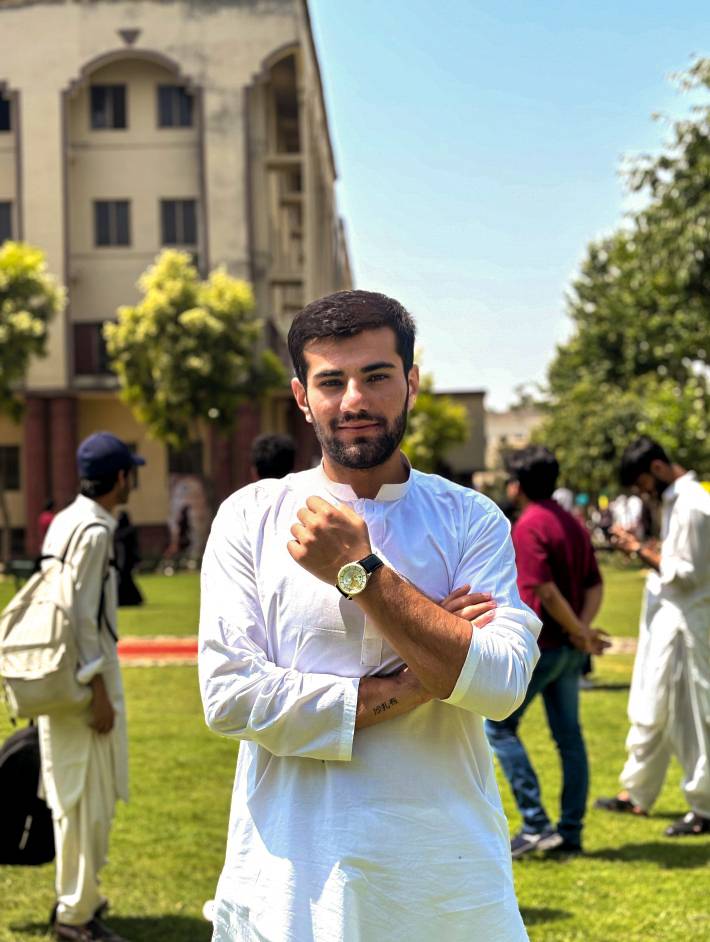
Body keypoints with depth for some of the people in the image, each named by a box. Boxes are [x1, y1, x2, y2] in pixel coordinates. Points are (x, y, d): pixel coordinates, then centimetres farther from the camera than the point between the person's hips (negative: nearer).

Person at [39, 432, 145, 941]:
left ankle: (78, 895, 28)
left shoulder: (65, 522, 11)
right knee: (88, 797, -3)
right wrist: (99, 691, -18)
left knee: (78, 796, 18)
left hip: (63, 679, 10)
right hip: (85, 681, -10)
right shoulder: (94, 530, -17)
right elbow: (83, 616, -20)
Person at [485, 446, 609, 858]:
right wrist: (583, 629, -4)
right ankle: (571, 833, 13)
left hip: (537, 647, -8)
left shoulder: (528, 527, -15)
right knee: (569, 736, 10)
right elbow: (595, 584, 10)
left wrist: (581, 633, -12)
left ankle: (536, 825, -3)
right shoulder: (573, 523, 12)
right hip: (569, 649, 8)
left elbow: (546, 591, -22)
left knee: (498, 727, 3)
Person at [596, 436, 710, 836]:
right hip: (664, 618, 10)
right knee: (649, 711, 17)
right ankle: (637, 794, 28)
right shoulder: (675, 499, 11)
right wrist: (642, 548, 3)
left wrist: (641, 549, -15)